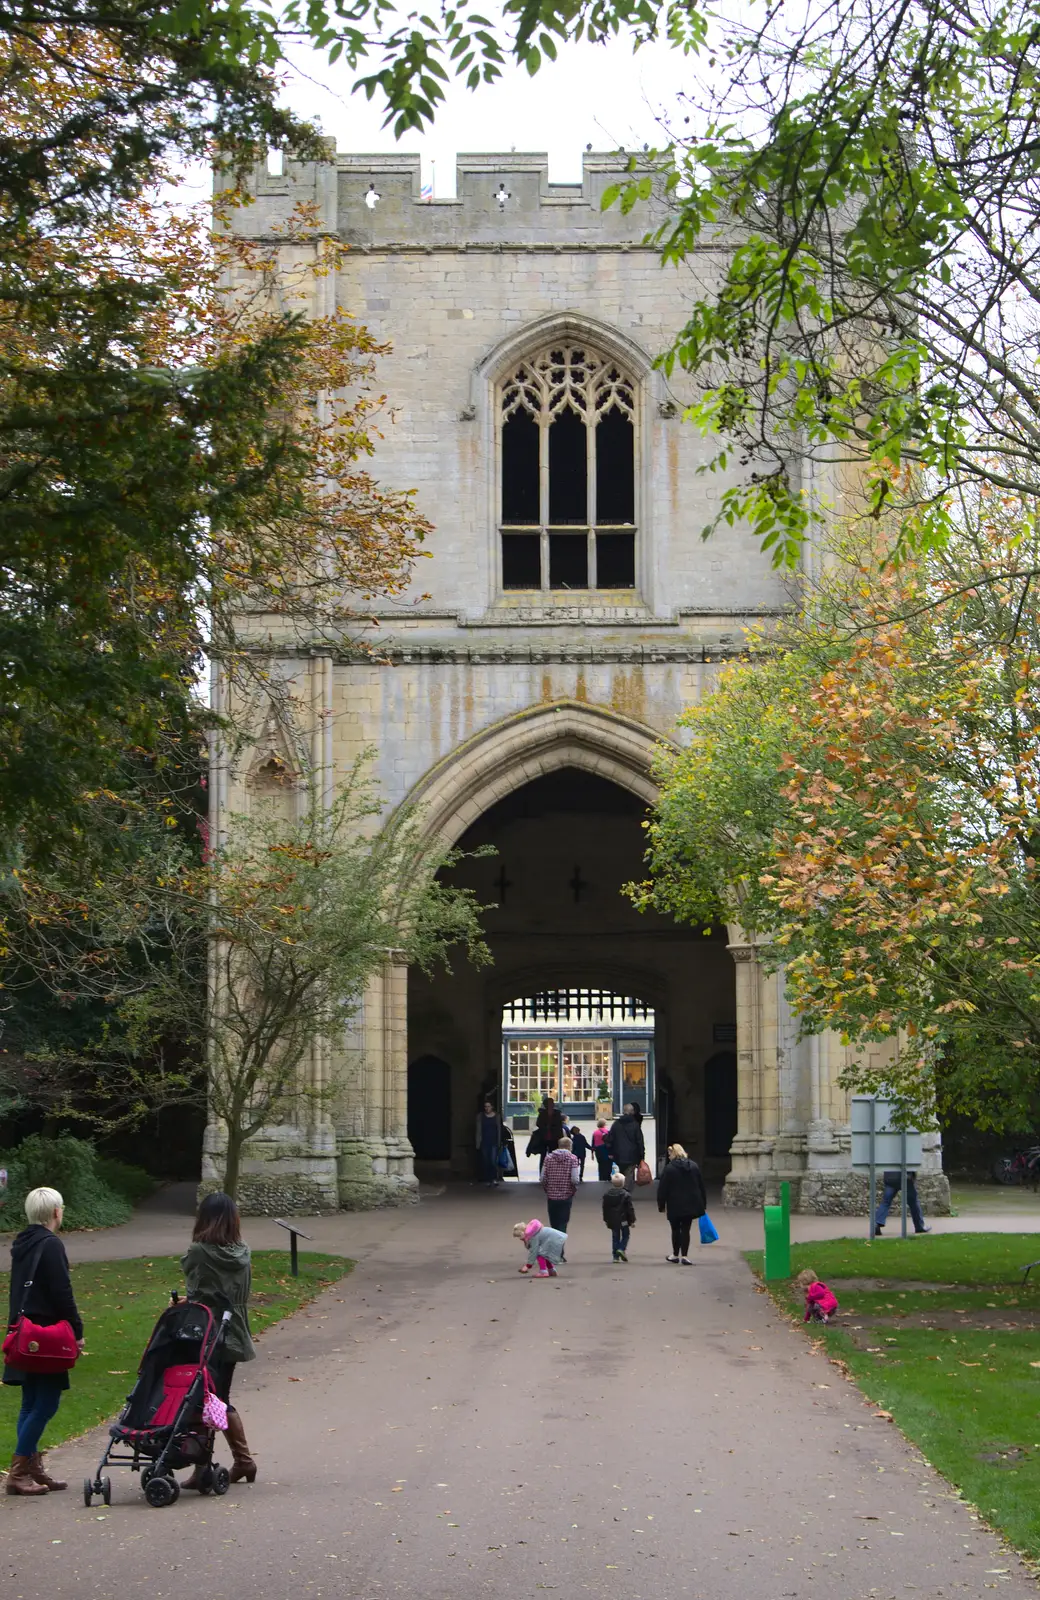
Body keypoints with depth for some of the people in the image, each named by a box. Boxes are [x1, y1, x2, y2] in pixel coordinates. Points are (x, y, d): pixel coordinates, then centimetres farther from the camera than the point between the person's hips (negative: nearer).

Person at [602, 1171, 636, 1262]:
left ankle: (616, 1256, 8)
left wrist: (606, 1219, 16)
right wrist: (632, 1220, -2)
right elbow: (630, 1209, -9)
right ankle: (622, 1248, -11)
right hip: (623, 1219, -3)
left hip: (612, 1220, 3)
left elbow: (605, 1209, 7)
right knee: (625, 1235, 13)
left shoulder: (607, 1195, 0)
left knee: (615, 1237, 10)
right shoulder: (626, 1195, -11)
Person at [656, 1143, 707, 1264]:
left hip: (675, 1206, -3)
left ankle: (675, 1255, 19)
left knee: (675, 1230, 11)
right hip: (691, 1205, 3)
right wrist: (703, 1203, 15)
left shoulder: (669, 1169, -9)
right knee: (685, 1229, 5)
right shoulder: (694, 1166, 4)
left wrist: (661, 1205, 1)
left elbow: (663, 1189, -8)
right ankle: (684, 1256, -3)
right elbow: (701, 1186, 9)